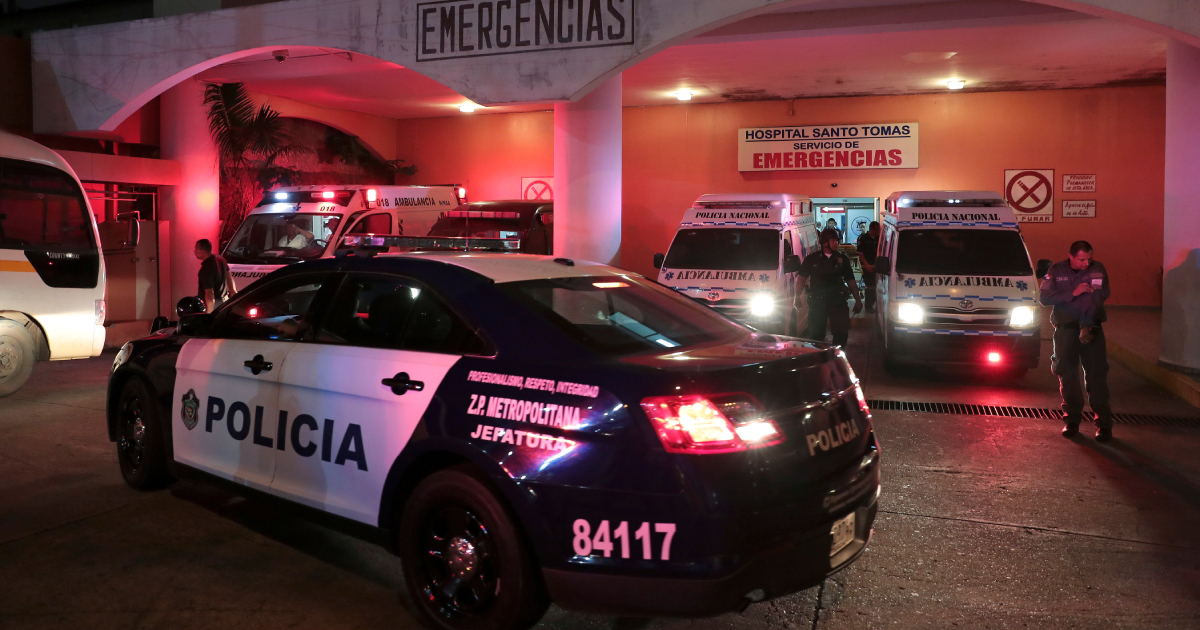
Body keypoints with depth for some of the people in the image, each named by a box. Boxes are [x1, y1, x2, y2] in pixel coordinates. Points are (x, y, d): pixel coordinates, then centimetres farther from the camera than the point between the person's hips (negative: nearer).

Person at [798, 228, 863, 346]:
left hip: (838, 301, 2)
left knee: (842, 333, 0)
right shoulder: (812, 259, 0)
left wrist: (858, 300, 7)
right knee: (816, 334, 5)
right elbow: (803, 278, 4)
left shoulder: (842, 259, 6)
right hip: (817, 302, -1)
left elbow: (850, 281, 10)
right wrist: (797, 296, -4)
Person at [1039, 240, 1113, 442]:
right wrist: (1073, 293, -16)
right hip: (1064, 329, 1)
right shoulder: (1056, 271, 2)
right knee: (1067, 375, 7)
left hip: (1091, 328, -1)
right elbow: (1045, 298, -6)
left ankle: (1104, 424, -1)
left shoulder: (1098, 270, -1)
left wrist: (1087, 324, -19)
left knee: (1097, 375, -5)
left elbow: (1098, 298, -9)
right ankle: (1072, 420, 18)